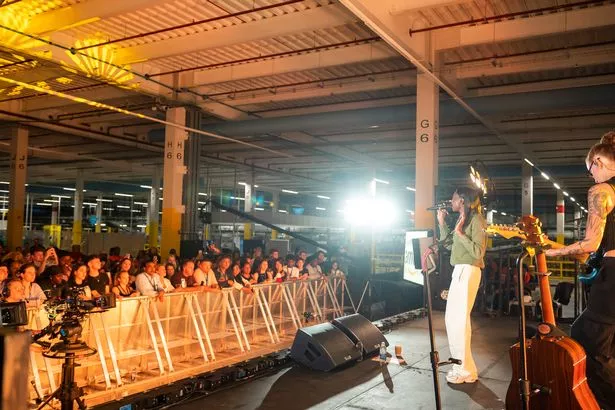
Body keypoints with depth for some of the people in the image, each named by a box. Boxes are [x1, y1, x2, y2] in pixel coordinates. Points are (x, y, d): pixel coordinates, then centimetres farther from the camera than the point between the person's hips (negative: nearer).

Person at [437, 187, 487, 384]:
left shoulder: (476, 219, -10)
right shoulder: (462, 219, 16)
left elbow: (478, 252, -17)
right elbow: (448, 244, 20)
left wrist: (460, 232, -18)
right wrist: (442, 222, 16)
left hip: (467, 271, -10)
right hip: (459, 271, 10)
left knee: (459, 319, -9)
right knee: (451, 318, 13)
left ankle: (466, 370, -2)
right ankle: (460, 364, 21)